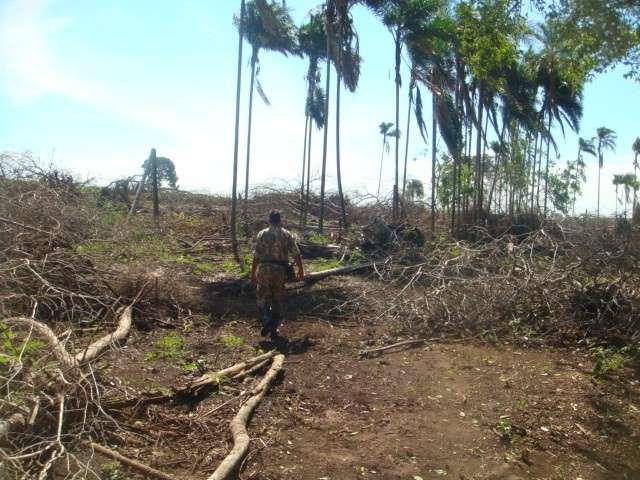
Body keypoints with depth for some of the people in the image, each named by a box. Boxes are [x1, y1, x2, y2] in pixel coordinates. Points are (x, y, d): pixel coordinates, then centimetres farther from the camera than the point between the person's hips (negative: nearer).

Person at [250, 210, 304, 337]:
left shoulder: (262, 234, 1)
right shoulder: (287, 234, 3)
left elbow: (256, 256, -1)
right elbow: (296, 254, -1)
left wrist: (253, 273, 5)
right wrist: (301, 270, 6)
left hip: (264, 269, -1)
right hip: (280, 270, 1)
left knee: (263, 297, 7)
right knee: (277, 299, 12)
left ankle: (266, 320, -16)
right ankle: (274, 329, 15)